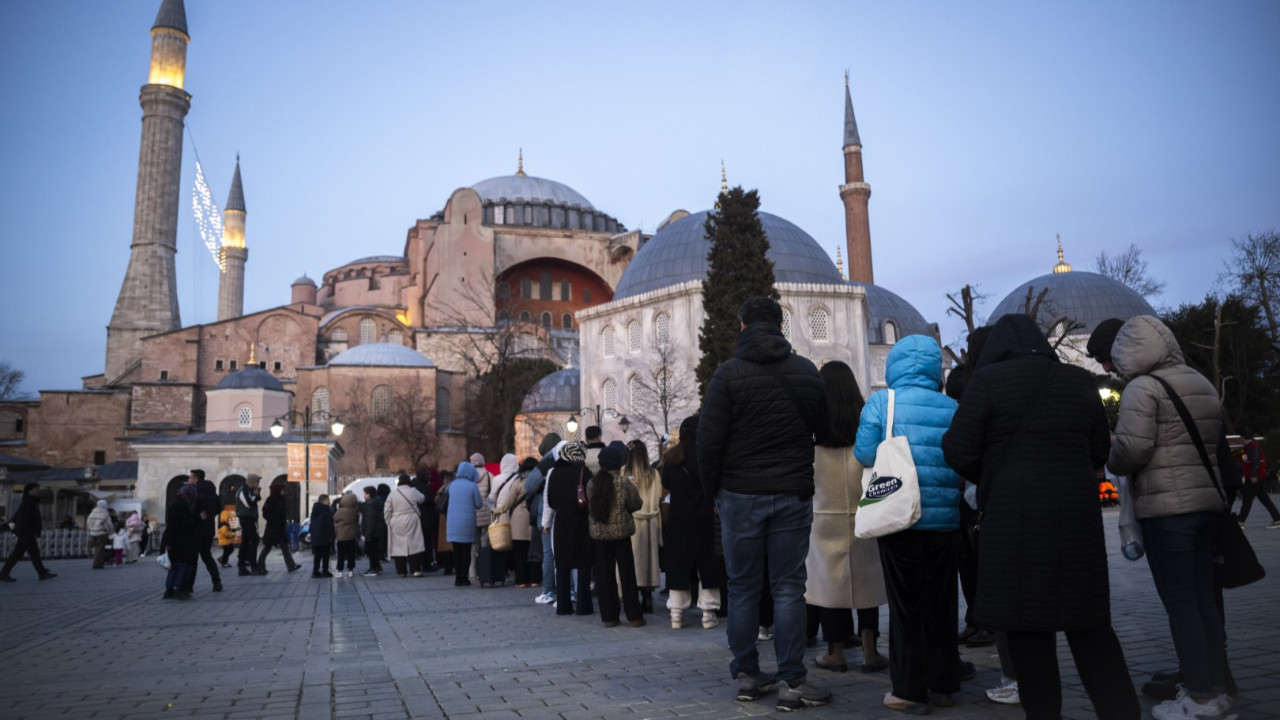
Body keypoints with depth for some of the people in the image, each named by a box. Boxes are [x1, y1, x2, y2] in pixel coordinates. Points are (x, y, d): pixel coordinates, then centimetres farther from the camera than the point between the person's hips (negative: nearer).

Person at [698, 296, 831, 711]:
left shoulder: (729, 373, -5)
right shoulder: (806, 371, 5)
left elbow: (709, 439, -7)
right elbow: (825, 431, 8)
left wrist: (712, 490, 3)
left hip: (741, 494, -1)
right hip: (794, 494, 2)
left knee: (743, 588, 8)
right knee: (789, 588, 4)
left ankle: (747, 675, 15)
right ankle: (792, 681, 3)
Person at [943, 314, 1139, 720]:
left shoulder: (987, 380, -4)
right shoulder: (1080, 380, 11)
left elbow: (958, 452, -8)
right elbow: (1099, 452, 17)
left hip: (1015, 516, -4)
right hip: (1076, 513, 5)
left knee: (1025, 620, 4)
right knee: (1086, 620, 14)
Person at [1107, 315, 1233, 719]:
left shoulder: (1143, 387, -10)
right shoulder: (1202, 384, 16)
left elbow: (1132, 446, -18)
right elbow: (1216, 441, 21)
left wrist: (1112, 465, 0)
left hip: (1166, 505, -8)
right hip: (1208, 501, 8)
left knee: (1179, 602, -2)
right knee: (1203, 598, 13)